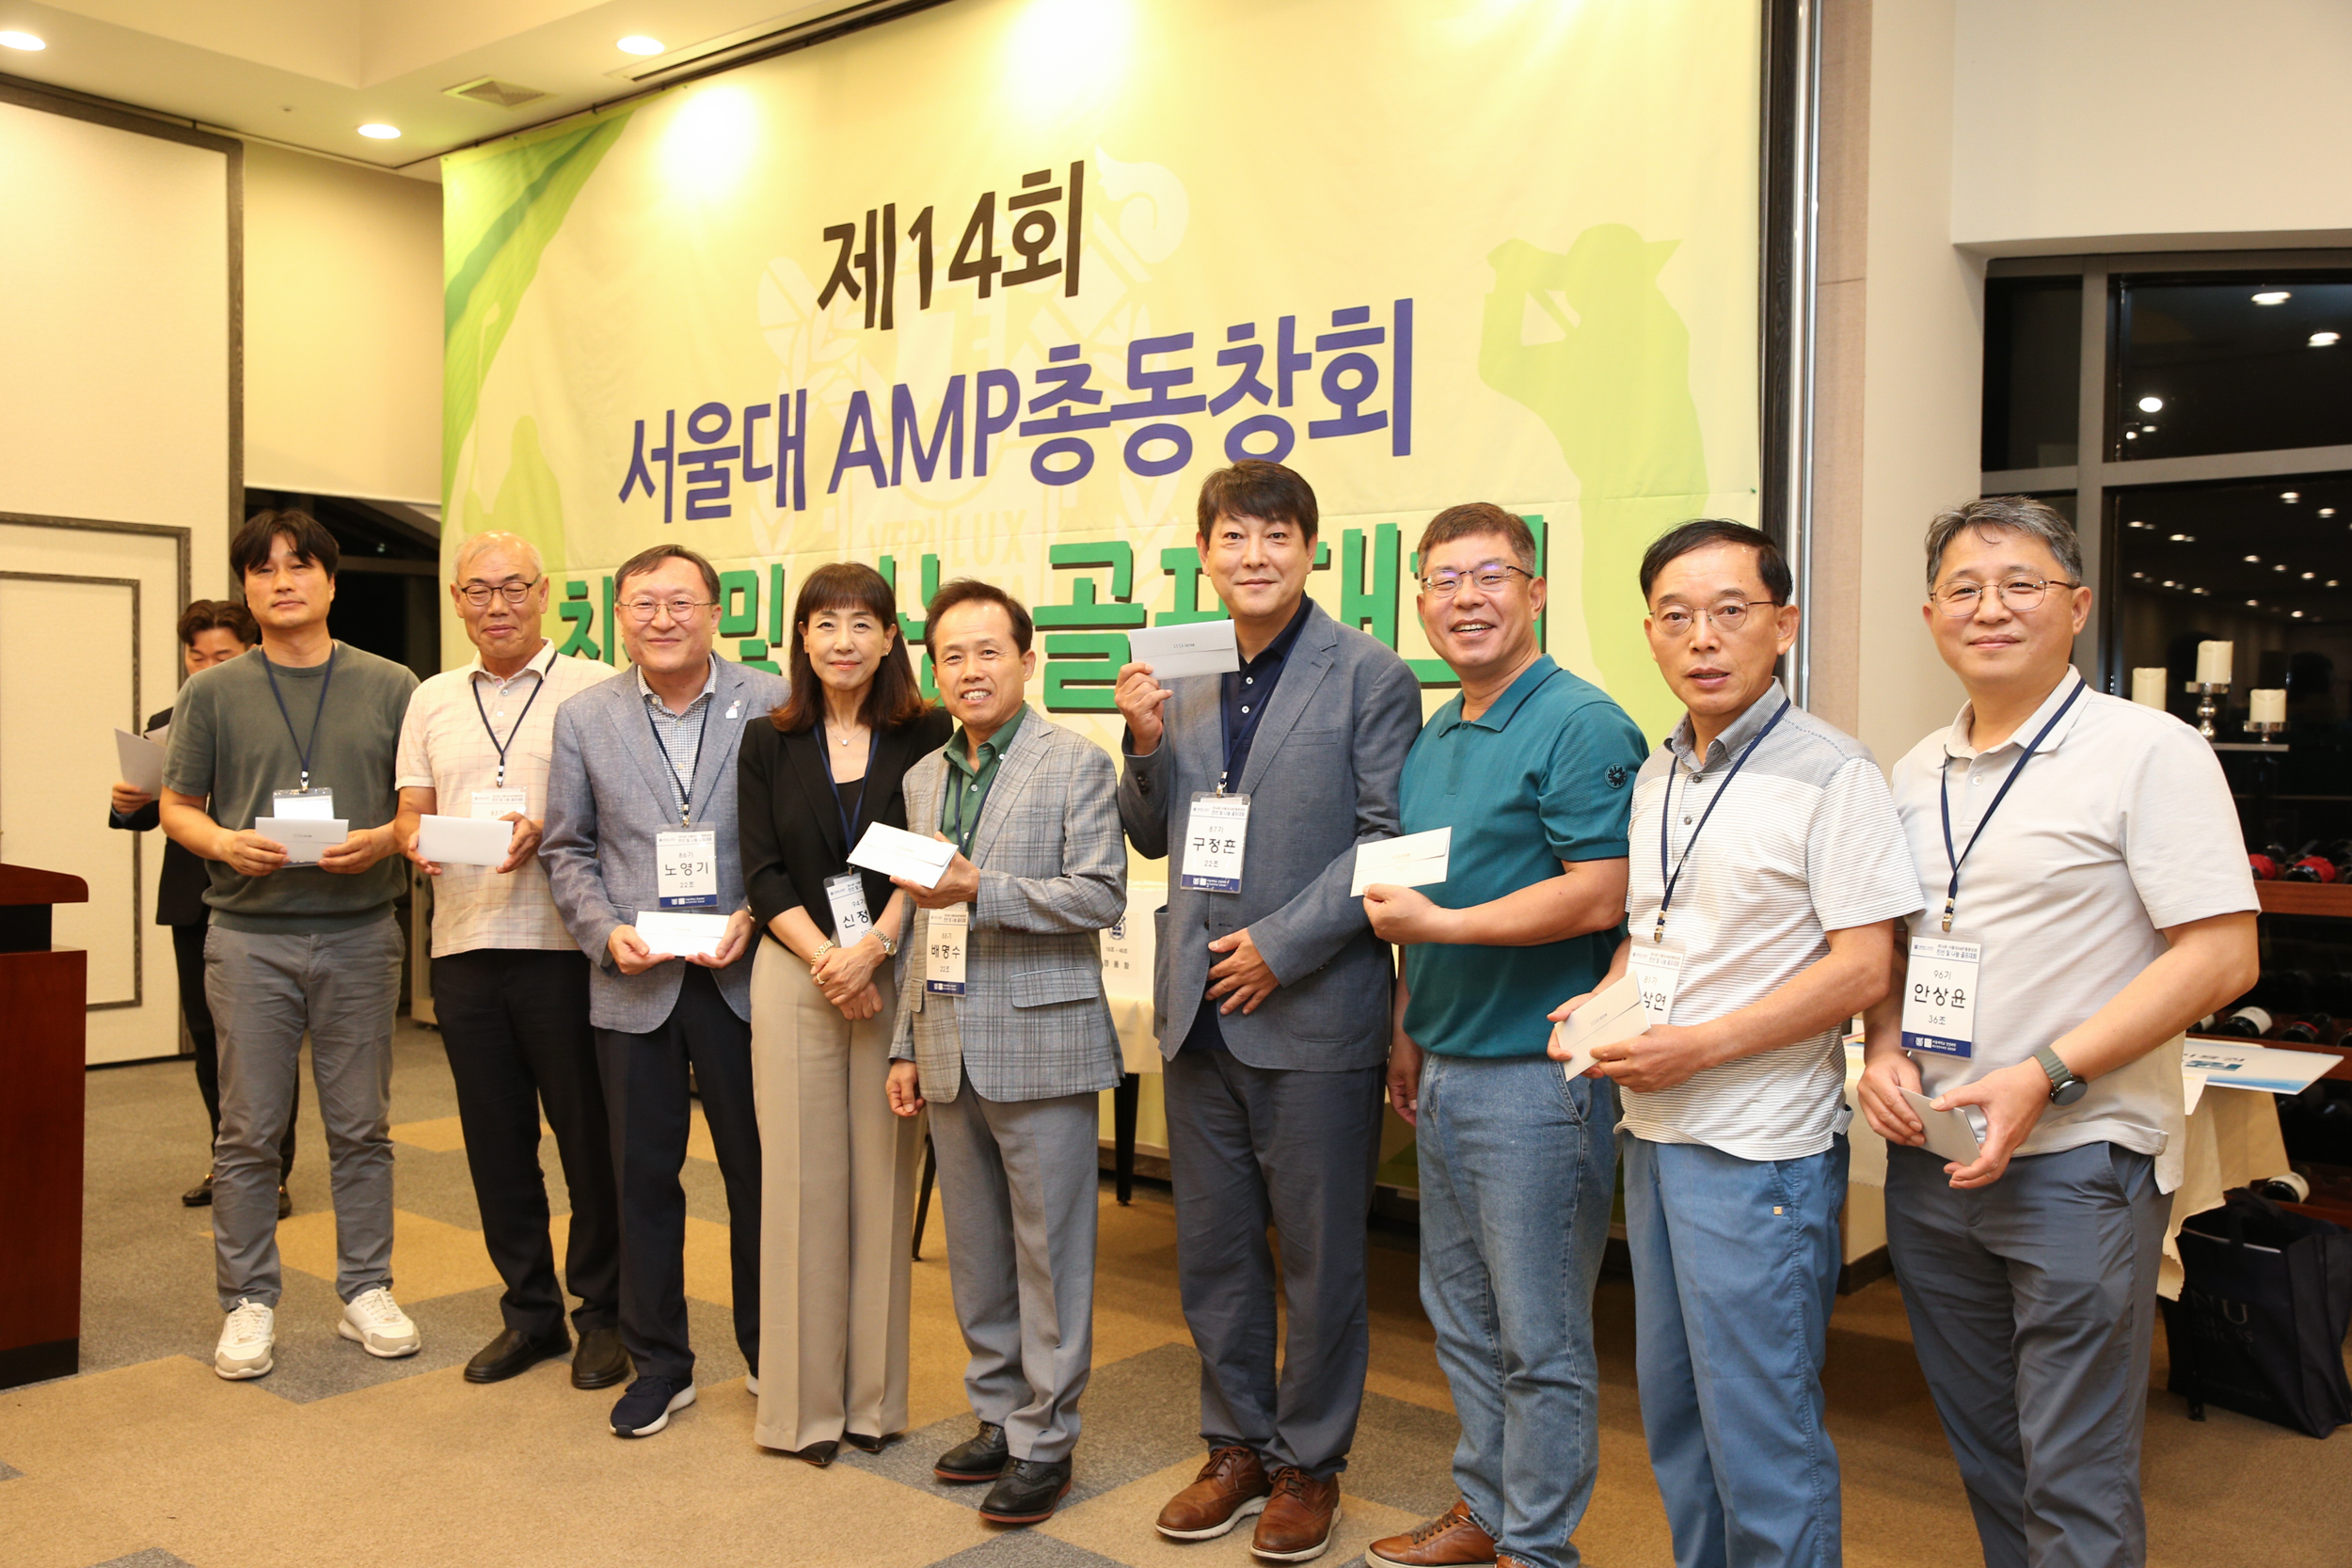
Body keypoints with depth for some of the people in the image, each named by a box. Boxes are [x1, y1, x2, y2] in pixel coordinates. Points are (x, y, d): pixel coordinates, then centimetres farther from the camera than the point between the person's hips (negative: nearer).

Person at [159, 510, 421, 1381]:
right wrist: (223, 841, -12)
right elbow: (177, 807, 9)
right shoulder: (212, 694, 6)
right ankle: (248, 1303, 16)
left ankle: (366, 1292, 19)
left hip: (360, 932, 0)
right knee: (249, 1131, 4)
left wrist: (383, 839, -14)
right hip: (251, 935, 0)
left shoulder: (391, 688, 5)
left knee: (361, 1126, 7)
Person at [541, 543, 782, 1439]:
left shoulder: (772, 705, -3)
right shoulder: (584, 718, 5)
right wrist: (606, 931, -6)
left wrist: (757, 915, -13)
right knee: (643, 1177, 10)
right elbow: (566, 850, 9)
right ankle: (658, 1363, 26)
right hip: (634, 985, 2)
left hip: (741, 976, -2)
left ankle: (769, 1352, 27)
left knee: (758, 1168, 9)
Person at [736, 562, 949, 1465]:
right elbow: (763, 874, 2)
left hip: (895, 974, -1)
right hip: (794, 975, 1)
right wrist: (826, 960, -10)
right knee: (802, 1180, 4)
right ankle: (805, 1401, 15)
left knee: (882, 1178, 5)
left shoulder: (927, 737, 3)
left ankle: (874, 1395, 18)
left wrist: (874, 945, -16)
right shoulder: (769, 745, 7)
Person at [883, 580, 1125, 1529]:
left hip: (1040, 1045, -6)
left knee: (1047, 1253, 3)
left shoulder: (1077, 765, -5)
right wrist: (905, 1045, 15)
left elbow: (1101, 896, -12)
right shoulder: (924, 777, 14)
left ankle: (1044, 1440, 15)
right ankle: (999, 1414, 29)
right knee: (974, 1252, 14)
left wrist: (982, 891, -21)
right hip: (949, 1049, 6)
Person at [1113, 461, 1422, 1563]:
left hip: (1312, 1015, -5)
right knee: (1211, 1247, 16)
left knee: (1319, 1256, 8)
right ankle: (1237, 1445, 34)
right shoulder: (1183, 676, 8)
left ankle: (1308, 1463, 27)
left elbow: (1389, 841, -11)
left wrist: (1280, 944, -16)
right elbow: (1151, 838, 13)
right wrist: (1146, 744, -5)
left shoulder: (1371, 677, -7)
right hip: (1199, 1011, 6)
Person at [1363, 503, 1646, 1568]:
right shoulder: (1431, 741, 14)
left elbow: (1597, 896, -21)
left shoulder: (1581, 725, -13)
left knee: (1541, 1339, 4)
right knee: (1461, 1318, 18)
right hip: (1446, 1073, 9)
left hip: (1537, 1074, -9)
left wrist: (1437, 925, -18)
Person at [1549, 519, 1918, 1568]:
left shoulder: (1829, 775, -12)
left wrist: (1699, 1045, -20)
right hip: (1653, 1130, 8)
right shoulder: (1654, 778, 11)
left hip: (1760, 1147, -7)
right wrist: (1605, 999, 1)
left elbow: (1862, 970, -16)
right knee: (1672, 1407, 18)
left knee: (1761, 1430, 3)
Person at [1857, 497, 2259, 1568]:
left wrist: (2044, 1075, -20)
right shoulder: (1918, 773, 10)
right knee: (1982, 1454, 19)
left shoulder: (2151, 751, -9)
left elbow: (2221, 955, -14)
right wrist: (1883, 1049, -2)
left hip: (2080, 1165, -6)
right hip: (1930, 1159, 6)